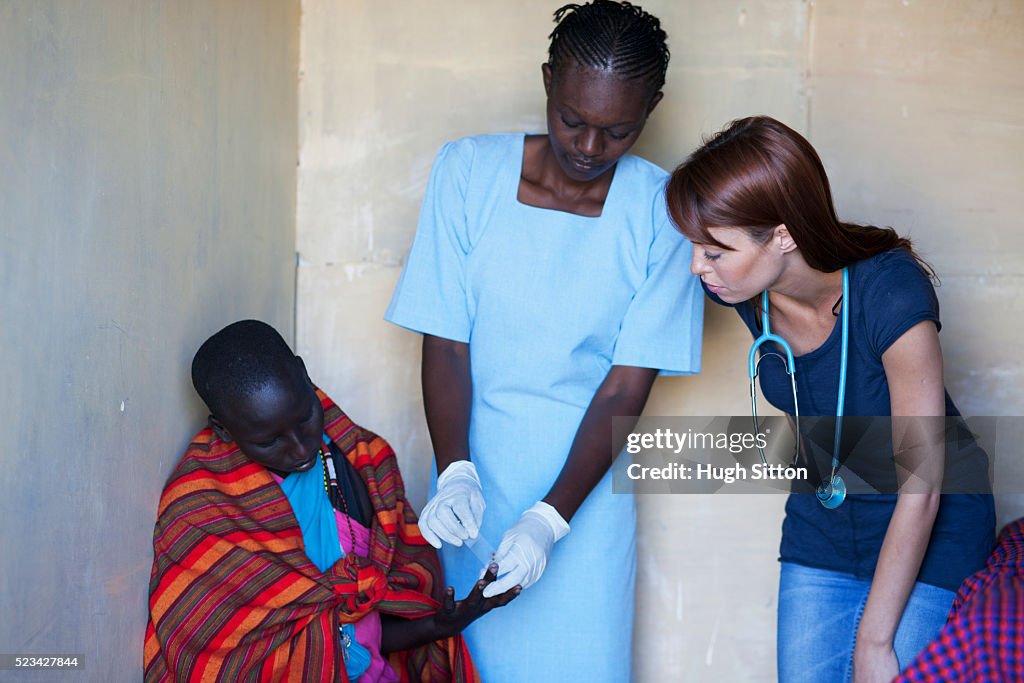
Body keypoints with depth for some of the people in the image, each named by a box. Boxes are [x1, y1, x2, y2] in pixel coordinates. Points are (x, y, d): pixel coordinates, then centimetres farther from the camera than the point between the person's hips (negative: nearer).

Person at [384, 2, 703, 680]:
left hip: (585, 493, -1)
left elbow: (626, 390, -10)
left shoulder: (662, 212, -9)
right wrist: (455, 474, -21)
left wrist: (549, 521, -19)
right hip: (473, 480, 1)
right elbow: (446, 344, -6)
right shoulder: (469, 171, -6)